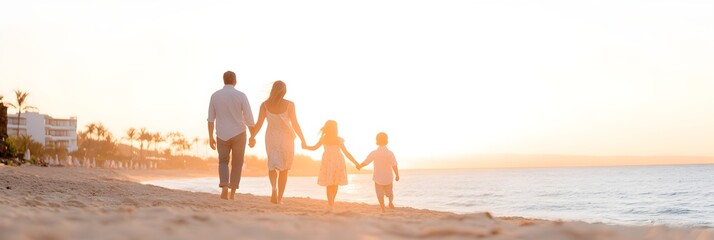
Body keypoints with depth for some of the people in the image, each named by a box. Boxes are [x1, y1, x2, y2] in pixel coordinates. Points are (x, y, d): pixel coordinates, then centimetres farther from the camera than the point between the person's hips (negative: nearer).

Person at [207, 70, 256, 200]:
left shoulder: (215, 96, -1)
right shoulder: (241, 96, -7)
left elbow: (210, 119, 2)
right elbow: (249, 119, -7)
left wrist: (211, 137, 10)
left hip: (222, 136, 1)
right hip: (238, 134, -1)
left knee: (223, 162, 15)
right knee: (237, 164, 13)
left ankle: (224, 187, -8)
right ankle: (232, 193, 8)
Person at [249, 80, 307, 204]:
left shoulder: (265, 105, -5)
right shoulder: (289, 105, -10)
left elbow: (259, 124, -6)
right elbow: (295, 124, -10)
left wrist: (252, 137, 5)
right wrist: (302, 139, -1)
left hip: (271, 137, 1)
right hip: (286, 138, -1)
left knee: (272, 166, 13)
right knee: (284, 169, 11)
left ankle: (274, 187, -17)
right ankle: (280, 197, 9)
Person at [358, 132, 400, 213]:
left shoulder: (374, 153, -10)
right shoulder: (390, 153, -10)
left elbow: (365, 162, -3)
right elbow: (394, 166, -11)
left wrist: (359, 166, 17)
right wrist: (397, 175, 3)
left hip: (378, 178, 0)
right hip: (388, 178, 0)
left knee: (380, 194, 10)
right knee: (389, 192, 19)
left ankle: (383, 209, 5)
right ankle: (391, 201, -7)